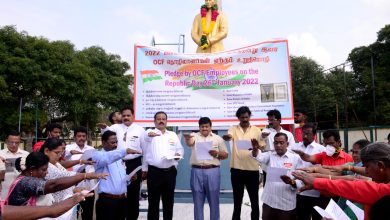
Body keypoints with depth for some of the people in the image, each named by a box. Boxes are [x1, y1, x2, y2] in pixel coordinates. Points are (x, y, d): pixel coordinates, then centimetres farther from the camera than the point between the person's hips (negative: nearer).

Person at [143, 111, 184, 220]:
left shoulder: (173, 135, 14)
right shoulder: (150, 132, 3)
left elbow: (180, 149, 14)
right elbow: (146, 136, -17)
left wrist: (178, 154, -7)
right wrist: (150, 134, -38)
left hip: (170, 172, 3)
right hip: (154, 172, -3)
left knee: (169, 200, 12)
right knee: (153, 201, 6)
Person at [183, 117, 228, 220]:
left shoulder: (218, 138, 8)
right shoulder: (194, 136, 4)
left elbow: (225, 154, 10)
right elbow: (189, 143, -19)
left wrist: (217, 154, -11)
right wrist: (187, 138, -43)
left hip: (213, 171, 0)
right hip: (197, 171, 0)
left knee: (213, 200, 7)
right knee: (198, 201, 9)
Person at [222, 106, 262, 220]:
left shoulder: (256, 130, 5)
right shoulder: (233, 128, 2)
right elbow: (229, 136, -20)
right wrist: (226, 137, -45)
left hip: (252, 169, 1)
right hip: (237, 169, 0)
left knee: (254, 200, 11)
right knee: (237, 200, 13)